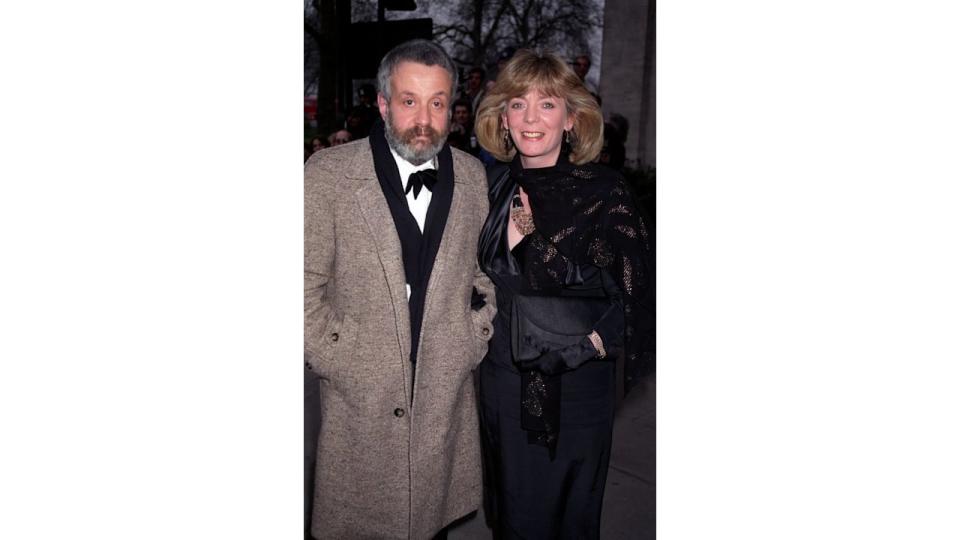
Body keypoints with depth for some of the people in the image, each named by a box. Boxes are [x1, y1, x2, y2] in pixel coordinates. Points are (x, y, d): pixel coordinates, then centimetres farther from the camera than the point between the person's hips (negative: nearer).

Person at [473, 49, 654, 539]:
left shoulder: (603, 191, -14)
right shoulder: (496, 186, 1)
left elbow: (637, 296, -11)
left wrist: (590, 346, -17)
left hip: (575, 385, -4)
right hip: (503, 381, 4)